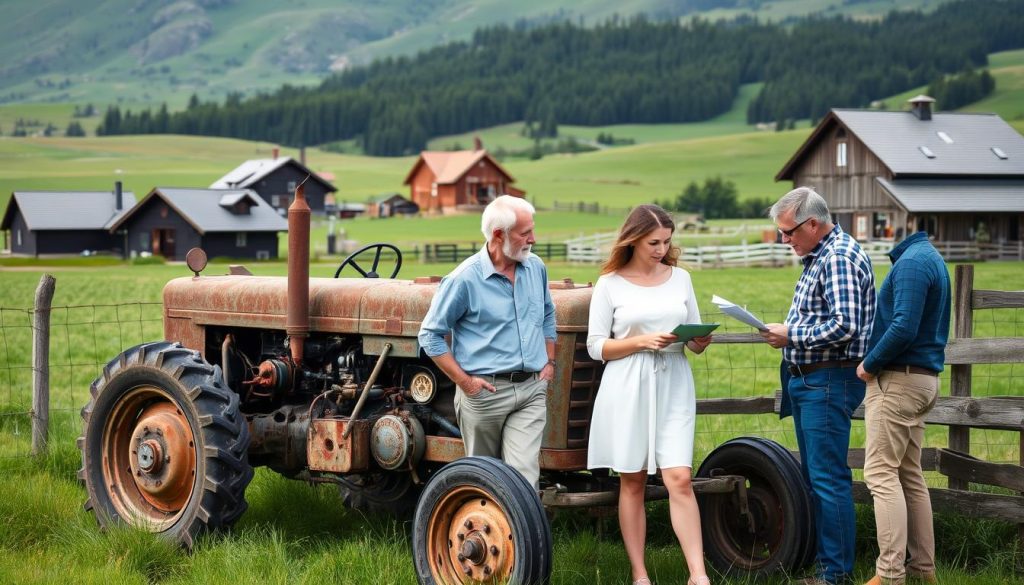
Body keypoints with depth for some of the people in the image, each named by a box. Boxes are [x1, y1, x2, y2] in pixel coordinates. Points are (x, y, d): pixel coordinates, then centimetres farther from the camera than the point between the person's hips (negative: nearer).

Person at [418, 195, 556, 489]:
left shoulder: (536, 268, 7)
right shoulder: (464, 279, -11)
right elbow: (430, 334, -6)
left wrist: (549, 362, 13)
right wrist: (464, 381, -10)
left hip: (532, 389, 3)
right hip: (485, 390, -3)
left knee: (524, 475, -9)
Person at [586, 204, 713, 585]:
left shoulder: (680, 279, 9)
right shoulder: (610, 285, 0)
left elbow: (694, 340, 15)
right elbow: (596, 346, -2)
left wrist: (700, 341, -8)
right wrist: (642, 341, -15)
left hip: (673, 387, 2)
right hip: (628, 389, -2)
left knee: (679, 479, -8)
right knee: (632, 482, 5)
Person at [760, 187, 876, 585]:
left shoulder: (840, 258, -16)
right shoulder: (818, 257, 17)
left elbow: (845, 326, -25)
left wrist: (791, 335, -17)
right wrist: (787, 332, 9)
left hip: (829, 382, -11)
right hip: (807, 380, 11)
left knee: (828, 478, -8)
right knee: (814, 474, 14)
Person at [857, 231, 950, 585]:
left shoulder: (912, 262, -16)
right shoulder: (931, 258, 15)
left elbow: (904, 327, -25)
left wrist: (869, 365, -12)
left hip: (898, 380, -10)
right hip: (924, 379, 10)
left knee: (881, 474, -7)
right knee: (909, 475, 13)